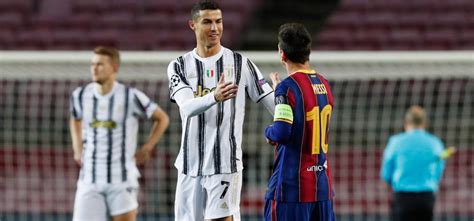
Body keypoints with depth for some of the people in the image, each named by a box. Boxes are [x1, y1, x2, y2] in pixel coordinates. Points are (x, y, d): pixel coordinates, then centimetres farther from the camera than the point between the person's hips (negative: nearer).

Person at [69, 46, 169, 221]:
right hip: (89, 178, 3)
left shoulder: (130, 96, -7)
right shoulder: (80, 95, 4)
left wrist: (146, 149, 0)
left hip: (122, 179, -3)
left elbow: (162, 119, 6)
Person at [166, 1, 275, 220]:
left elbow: (272, 102, 2)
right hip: (191, 166, 3)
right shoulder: (179, 66, 4)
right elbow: (187, 107, -14)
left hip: (226, 164, -3)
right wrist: (214, 97, -34)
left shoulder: (240, 64, 1)